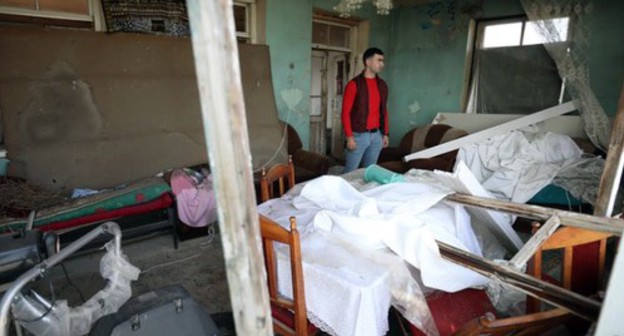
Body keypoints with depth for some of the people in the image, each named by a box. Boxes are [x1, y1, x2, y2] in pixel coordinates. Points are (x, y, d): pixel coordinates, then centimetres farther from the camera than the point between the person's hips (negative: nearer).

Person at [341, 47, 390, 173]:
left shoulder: (382, 85, 11)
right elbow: (346, 112, -10)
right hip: (358, 135, -5)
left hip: (376, 135, 6)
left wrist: (385, 134, 12)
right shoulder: (354, 84, -8)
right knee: (350, 172, 0)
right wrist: (349, 137, -15)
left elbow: (384, 111, 16)